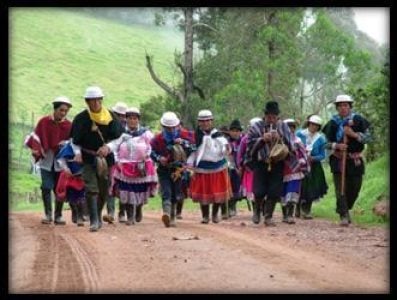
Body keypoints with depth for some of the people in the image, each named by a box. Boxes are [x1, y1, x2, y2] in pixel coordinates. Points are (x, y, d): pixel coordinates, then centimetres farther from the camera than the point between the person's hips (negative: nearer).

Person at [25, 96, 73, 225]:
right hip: (46, 160, 0)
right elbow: (35, 137, -2)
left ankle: (58, 215, 12)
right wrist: (36, 149, -17)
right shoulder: (44, 122, -4)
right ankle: (48, 214, 5)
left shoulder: (68, 125, -3)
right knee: (46, 187, -6)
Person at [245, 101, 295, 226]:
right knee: (259, 192, -4)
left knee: (274, 192, -2)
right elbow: (250, 143, -7)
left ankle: (268, 217, 12)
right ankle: (257, 211, 26)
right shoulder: (257, 127, -1)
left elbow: (290, 144, -1)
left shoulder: (283, 127, 4)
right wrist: (262, 139, -20)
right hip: (261, 164, -1)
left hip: (277, 164, 1)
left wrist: (280, 138, -19)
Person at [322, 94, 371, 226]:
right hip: (338, 160, -1)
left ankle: (346, 209, 32)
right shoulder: (333, 123, 1)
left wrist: (354, 134, -19)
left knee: (354, 188, 8)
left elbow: (368, 137, -2)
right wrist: (337, 146, -18)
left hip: (355, 160, 1)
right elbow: (327, 142, 3)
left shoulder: (358, 120, 0)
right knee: (340, 189, -8)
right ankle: (344, 216, -5)